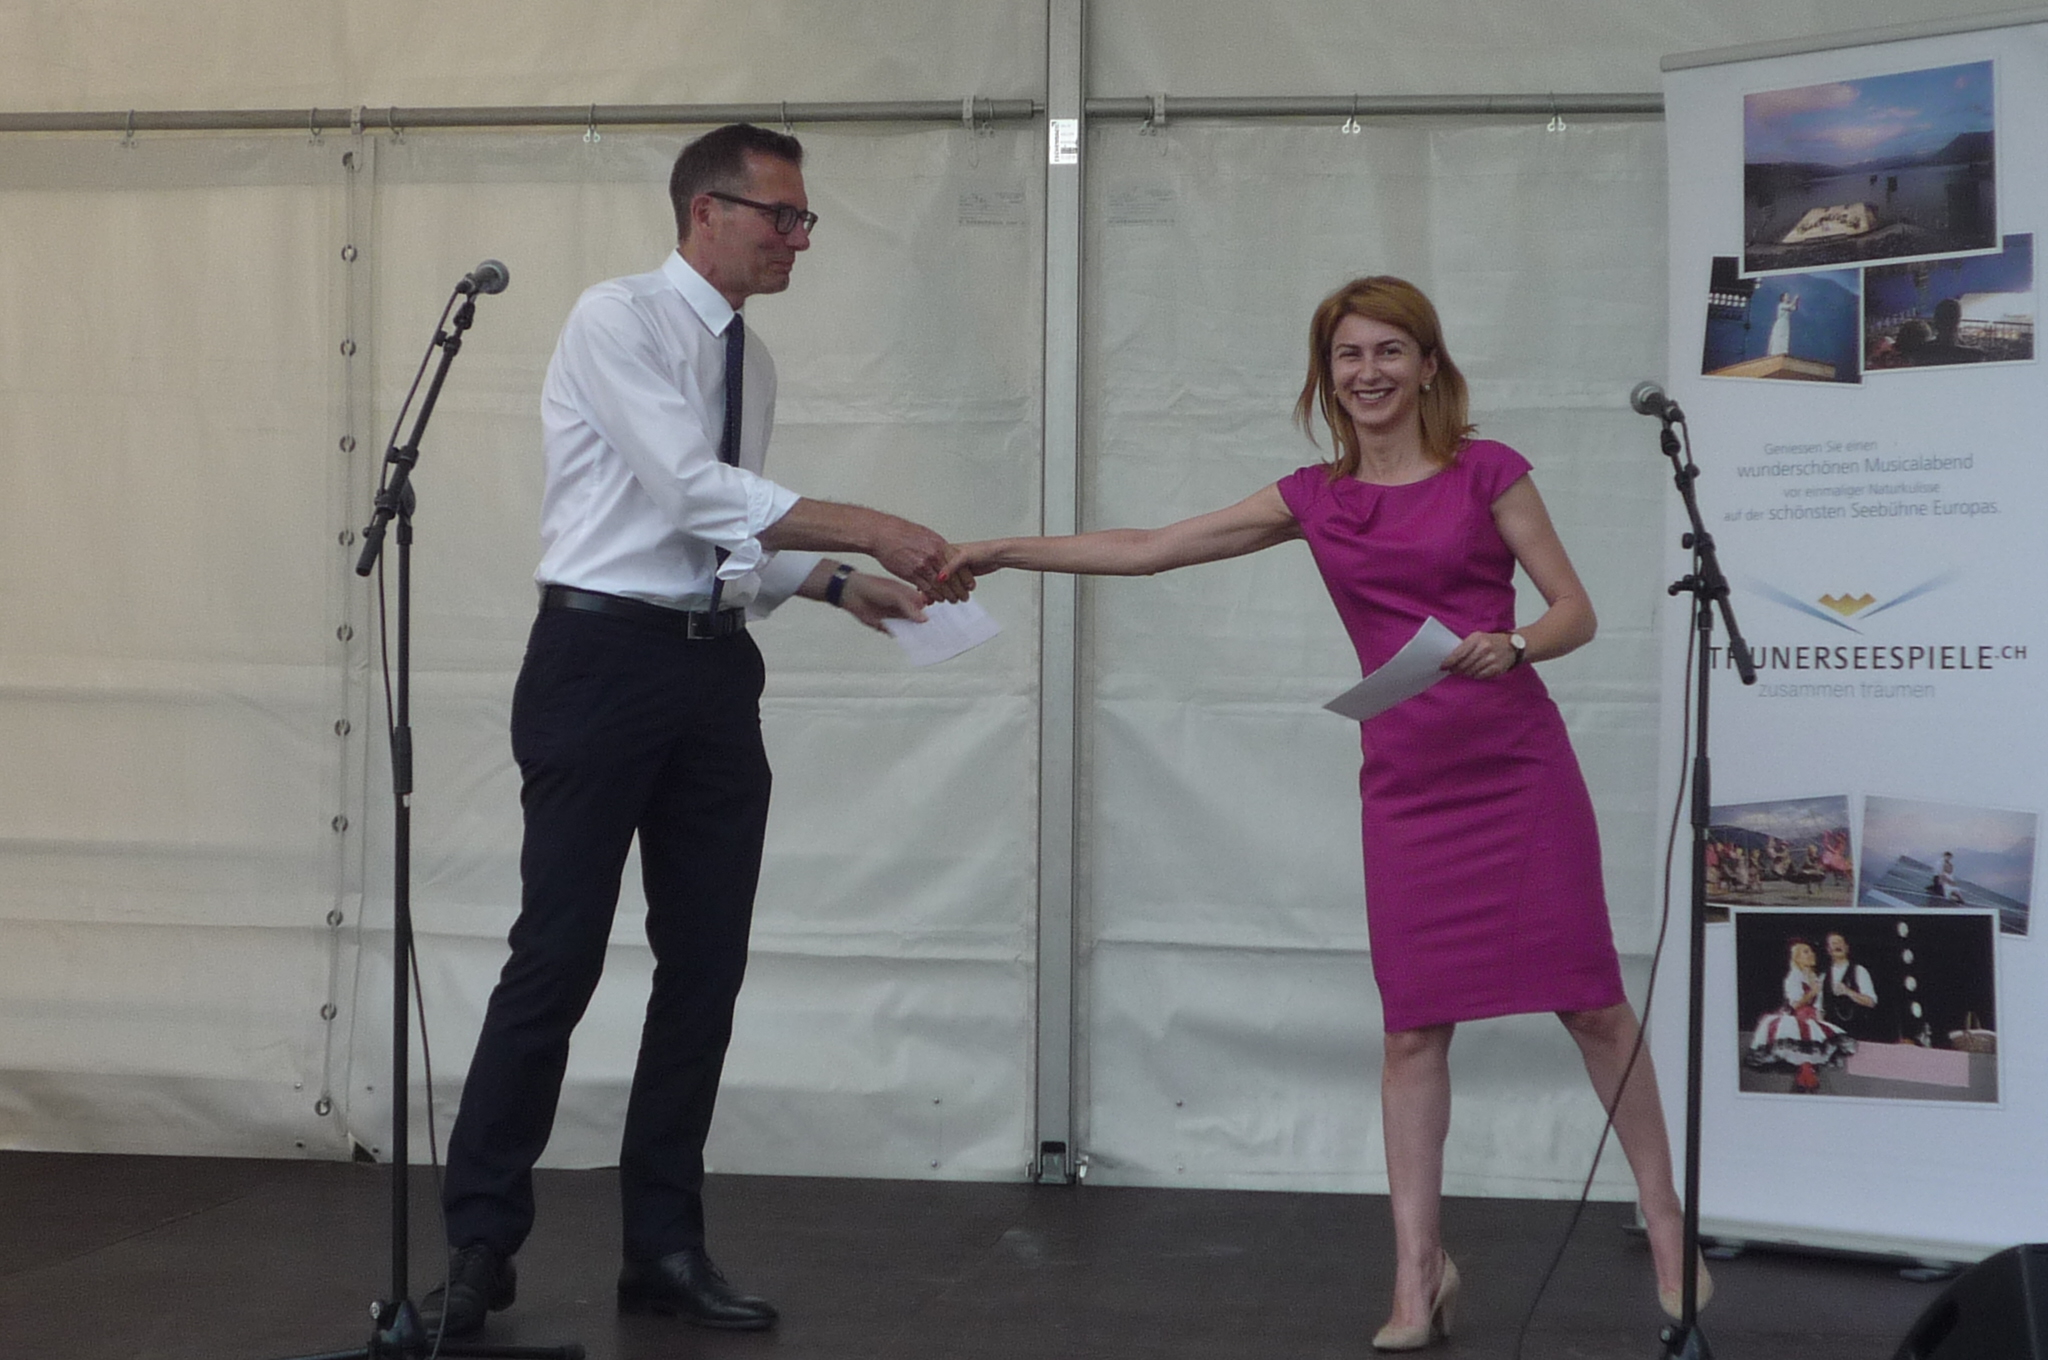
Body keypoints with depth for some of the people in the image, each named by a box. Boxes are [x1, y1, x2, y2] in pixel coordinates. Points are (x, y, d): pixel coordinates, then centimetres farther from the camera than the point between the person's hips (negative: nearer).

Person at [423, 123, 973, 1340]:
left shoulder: (753, 362, 15)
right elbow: (695, 488, -20)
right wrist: (875, 532, -21)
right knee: (558, 956, -5)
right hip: (605, 657, -7)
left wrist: (848, 587, 3)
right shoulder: (618, 320, -9)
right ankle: (481, 1245, 7)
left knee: (707, 963, 7)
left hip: (716, 669, 8)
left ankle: (666, 1247, 17)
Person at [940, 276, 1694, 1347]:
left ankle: (1665, 1225, 16)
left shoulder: (1487, 473, 1)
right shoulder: (1316, 500, 9)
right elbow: (1145, 550, 9)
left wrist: (1512, 646, -21)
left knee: (1590, 1001, 1)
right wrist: (1003, 553, 5)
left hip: (1519, 766, -3)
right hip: (1405, 784, 3)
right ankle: (1418, 1270, 8)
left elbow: (1575, 609, 1)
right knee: (1413, 1025, 2)